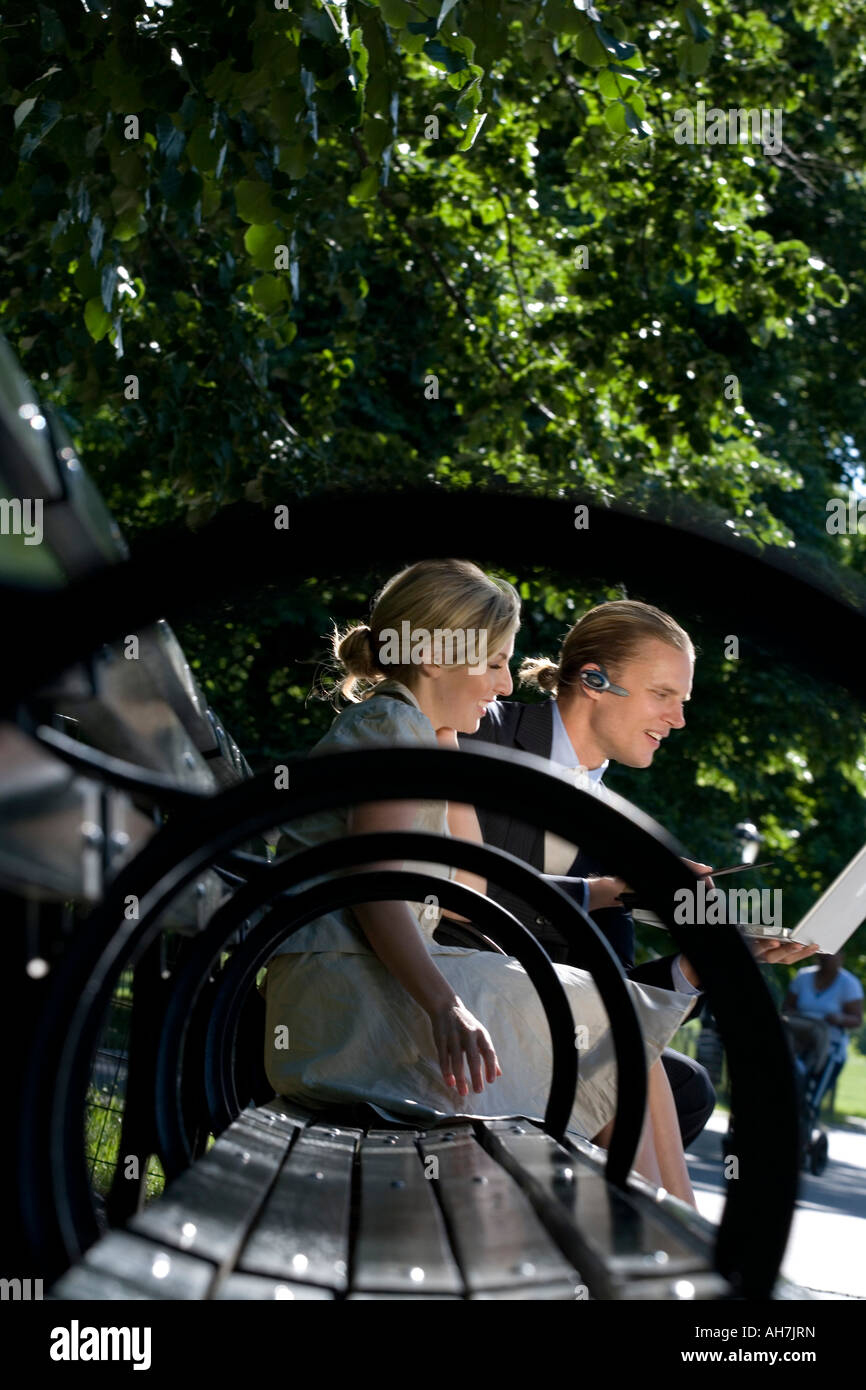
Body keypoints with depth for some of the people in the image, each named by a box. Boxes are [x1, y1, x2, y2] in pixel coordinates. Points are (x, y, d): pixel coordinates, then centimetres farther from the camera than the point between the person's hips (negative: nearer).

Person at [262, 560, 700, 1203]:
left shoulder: (410, 730, 24)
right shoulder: (392, 722, -7)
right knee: (617, 1030, -7)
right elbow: (372, 889, -20)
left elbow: (468, 890, 21)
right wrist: (446, 1007, -32)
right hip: (350, 993, -10)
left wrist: (447, 752, 18)